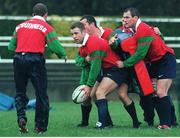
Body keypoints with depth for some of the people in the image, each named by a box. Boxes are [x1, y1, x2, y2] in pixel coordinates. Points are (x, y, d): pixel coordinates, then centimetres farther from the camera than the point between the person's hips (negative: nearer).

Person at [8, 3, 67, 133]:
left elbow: (11, 46, 18)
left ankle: (21, 117, -7)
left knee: (20, 92, 16)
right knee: (41, 94, 6)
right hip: (35, 60, -4)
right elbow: (56, 47, -4)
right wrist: (64, 55, 15)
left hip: (19, 59, 4)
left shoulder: (20, 26, 16)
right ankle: (40, 126, 7)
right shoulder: (46, 27, 3)